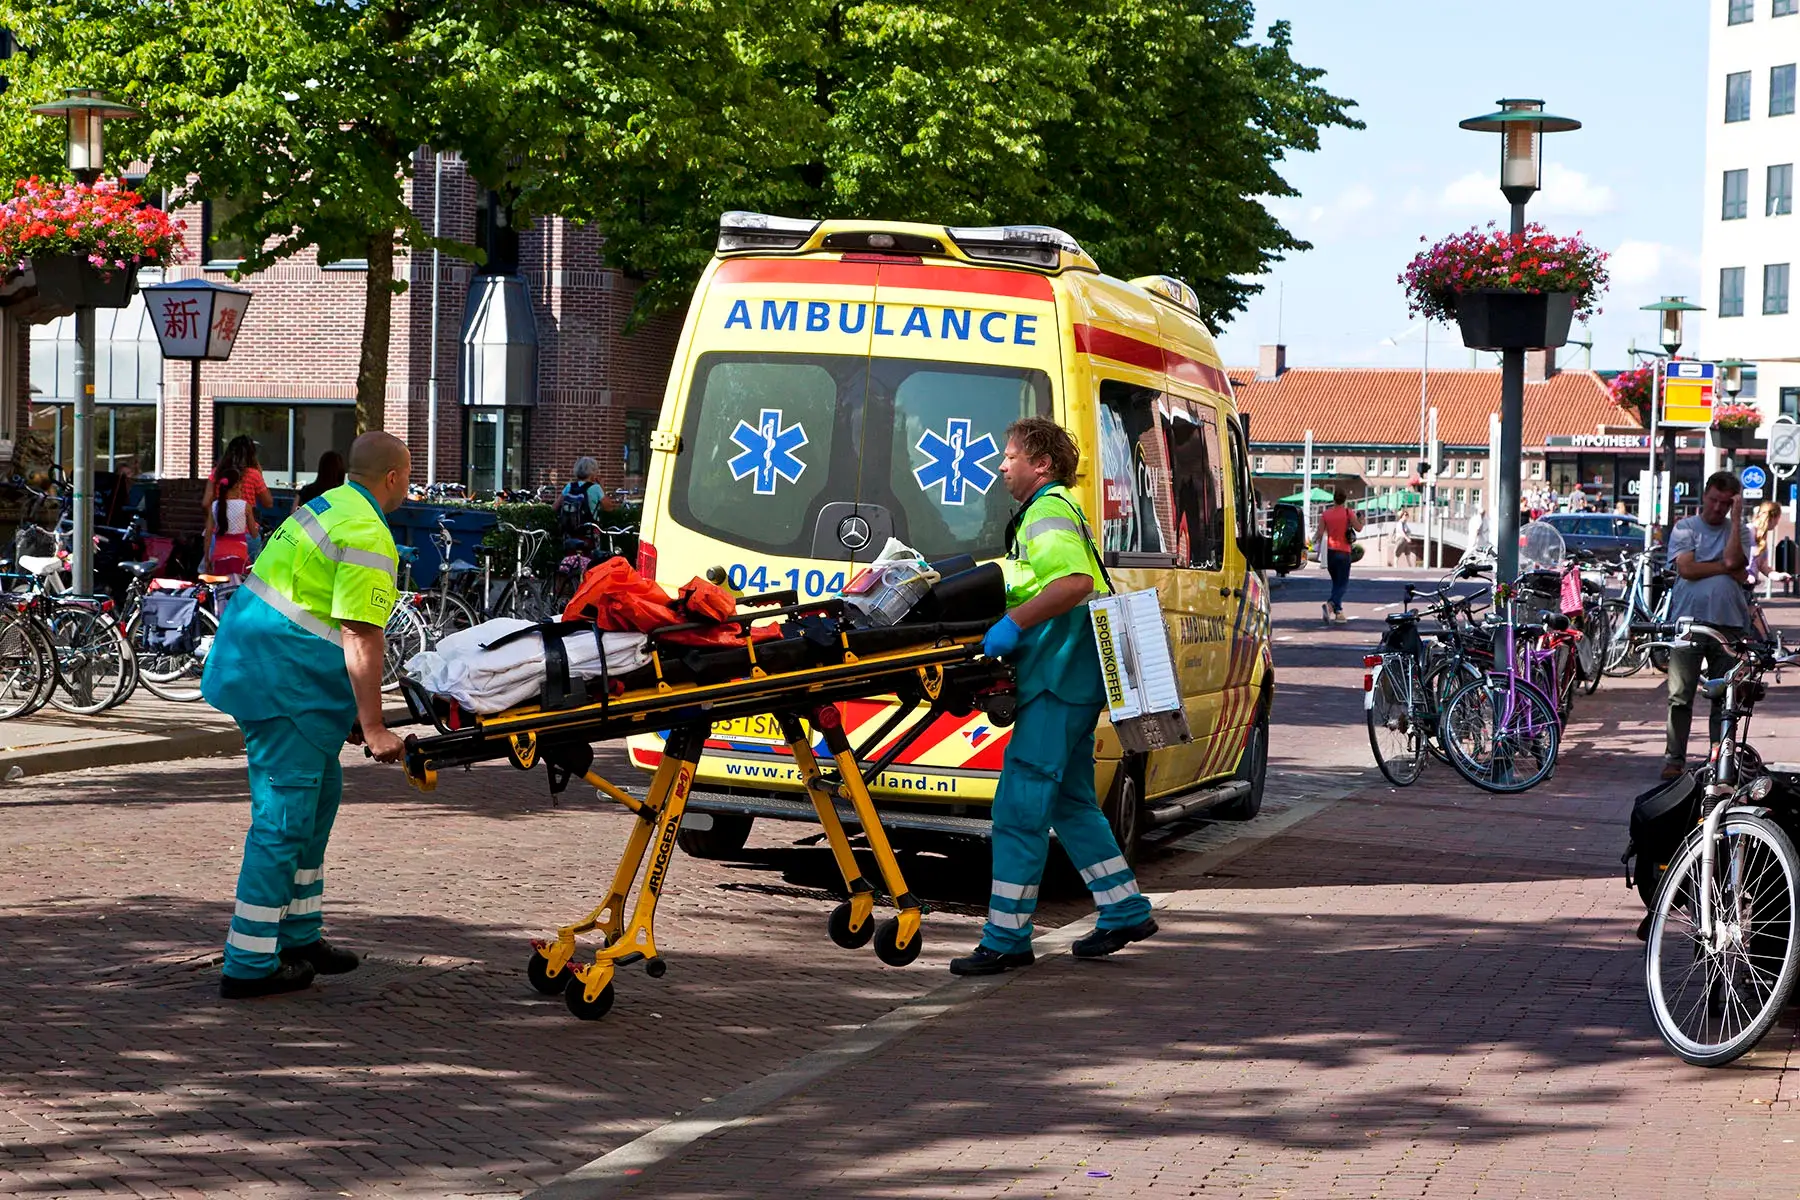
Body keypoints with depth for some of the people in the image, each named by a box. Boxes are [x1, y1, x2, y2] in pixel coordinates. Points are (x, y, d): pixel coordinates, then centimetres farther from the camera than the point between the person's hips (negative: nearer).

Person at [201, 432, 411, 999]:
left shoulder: (327, 506, 16)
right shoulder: (368, 538, -16)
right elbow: (361, 638, -22)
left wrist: (350, 710, 26)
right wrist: (372, 728, -20)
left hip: (252, 663, 10)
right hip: (285, 685, -10)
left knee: (319, 792, 18)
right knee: (284, 815, -6)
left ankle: (299, 936, 26)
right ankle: (249, 965, -4)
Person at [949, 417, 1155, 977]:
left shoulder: (1048, 512, -11)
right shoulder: (1055, 510, 23)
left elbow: (1075, 581, -28)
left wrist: (1013, 624, -28)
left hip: (1056, 682, -11)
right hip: (1071, 678, 11)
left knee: (1019, 808, -9)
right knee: (1069, 801, 18)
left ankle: (1007, 938, -6)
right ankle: (1125, 912, 23)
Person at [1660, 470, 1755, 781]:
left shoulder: (1740, 532, 11)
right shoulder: (1685, 528, 8)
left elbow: (1736, 565, -10)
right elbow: (1686, 569, -7)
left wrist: (1736, 519, -7)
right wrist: (1726, 566, -5)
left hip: (1729, 624, 2)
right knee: (1680, 697, -2)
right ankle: (1674, 758, 4)